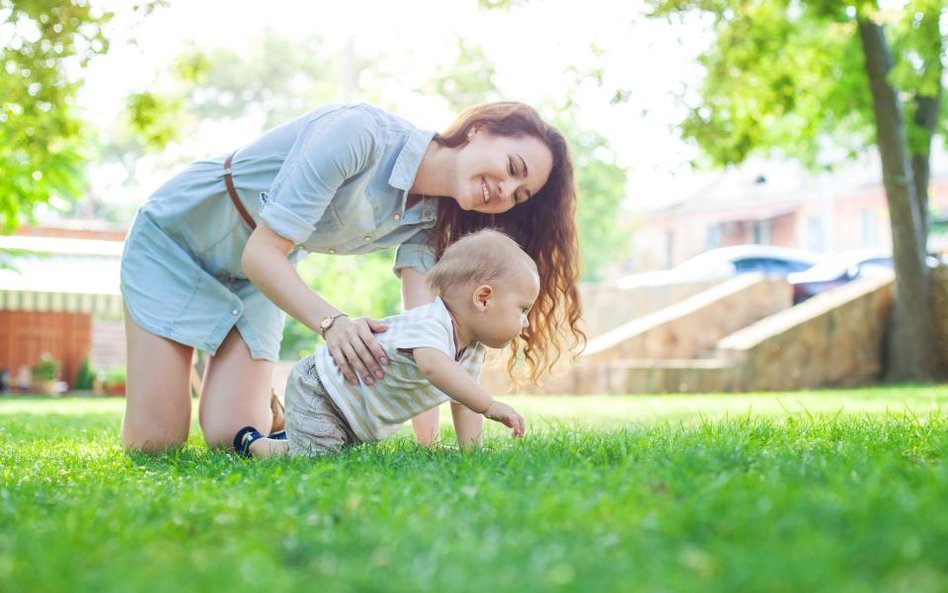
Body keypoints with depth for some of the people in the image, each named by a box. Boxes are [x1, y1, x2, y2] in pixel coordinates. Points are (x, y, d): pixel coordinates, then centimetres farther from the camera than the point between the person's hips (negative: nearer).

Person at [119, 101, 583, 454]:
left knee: (232, 437, -10)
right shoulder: (359, 133, -33)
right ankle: (175, 373, 22)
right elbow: (263, 252, -33)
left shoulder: (430, 220, -10)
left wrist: (429, 438, -30)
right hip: (177, 233, -5)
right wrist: (332, 322, -47)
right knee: (154, 441, -9)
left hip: (254, 278, 5)